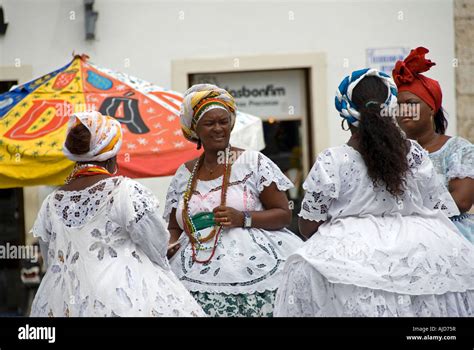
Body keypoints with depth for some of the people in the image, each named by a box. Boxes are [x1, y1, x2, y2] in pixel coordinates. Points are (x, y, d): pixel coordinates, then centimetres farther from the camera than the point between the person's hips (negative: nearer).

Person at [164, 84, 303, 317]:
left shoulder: (253, 162, 4)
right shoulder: (183, 176, 14)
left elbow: (284, 215, 2)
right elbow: (174, 228, 22)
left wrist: (243, 218, -12)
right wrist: (171, 244, 0)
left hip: (253, 272, -2)